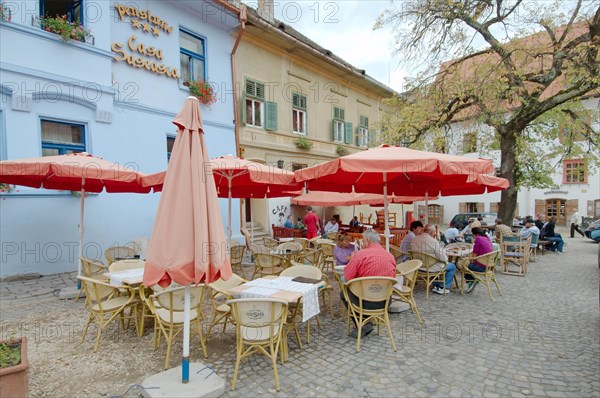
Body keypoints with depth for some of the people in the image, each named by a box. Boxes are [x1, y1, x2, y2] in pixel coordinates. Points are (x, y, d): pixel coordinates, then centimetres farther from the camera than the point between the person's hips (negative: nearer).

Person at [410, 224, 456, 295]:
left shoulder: (414, 239, -6)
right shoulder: (434, 242, -24)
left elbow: (411, 250, 9)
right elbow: (442, 258, -21)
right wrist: (446, 258, 4)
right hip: (430, 267, -7)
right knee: (452, 266, 15)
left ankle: (435, 286, 38)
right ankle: (442, 288, 20)